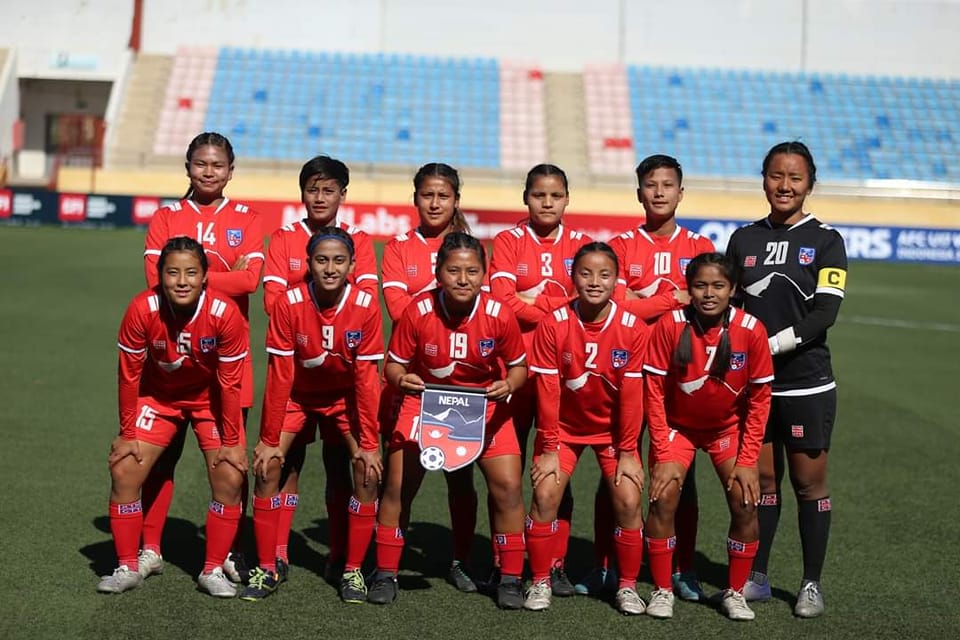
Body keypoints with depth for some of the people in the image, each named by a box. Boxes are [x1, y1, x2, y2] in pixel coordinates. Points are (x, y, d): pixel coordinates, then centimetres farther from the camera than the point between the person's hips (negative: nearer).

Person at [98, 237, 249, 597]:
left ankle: (213, 571, 4)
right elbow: (129, 375, -14)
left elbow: (229, 383, -19)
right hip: (158, 396, 1)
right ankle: (127, 568, 7)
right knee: (123, 471, -8)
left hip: (210, 399, -1)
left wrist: (232, 442, -12)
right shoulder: (141, 310, -27)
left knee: (230, 478, -12)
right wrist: (127, 433, -8)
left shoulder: (225, 314, -29)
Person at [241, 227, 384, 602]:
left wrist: (369, 443, -17)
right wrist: (269, 440, -16)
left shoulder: (366, 307, -23)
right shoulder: (288, 304, -23)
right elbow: (279, 376, -19)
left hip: (345, 398, 0)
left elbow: (366, 379, -18)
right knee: (267, 468, -13)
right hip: (297, 395, 0)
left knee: (368, 473, -15)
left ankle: (353, 571, 0)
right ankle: (267, 568, 0)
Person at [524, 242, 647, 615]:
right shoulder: (553, 325, -18)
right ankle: (540, 583, 4)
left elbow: (631, 395, -13)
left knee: (628, 500, -11)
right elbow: (547, 391, -14)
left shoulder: (633, 328, -17)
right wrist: (549, 447, -12)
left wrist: (627, 451, -10)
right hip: (564, 425, 0)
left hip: (613, 427, 0)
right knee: (545, 494, -13)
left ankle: (627, 587, 7)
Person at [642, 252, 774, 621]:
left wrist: (747, 461, -13)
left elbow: (759, 399, -11)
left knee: (746, 502, -11)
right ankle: (662, 591, 2)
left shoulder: (751, 330, -20)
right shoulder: (669, 325, -23)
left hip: (728, 427, 1)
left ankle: (735, 593, 8)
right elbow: (654, 392, -16)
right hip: (676, 425, -1)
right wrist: (663, 455, -18)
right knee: (663, 498, -16)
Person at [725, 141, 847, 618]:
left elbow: (825, 312, -10)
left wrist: (773, 343, -19)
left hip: (806, 383, -3)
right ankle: (756, 577, 19)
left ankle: (811, 583, 13)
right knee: (761, 477, 9)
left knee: (809, 481, 2)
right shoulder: (744, 239, 9)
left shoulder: (825, 240, -1)